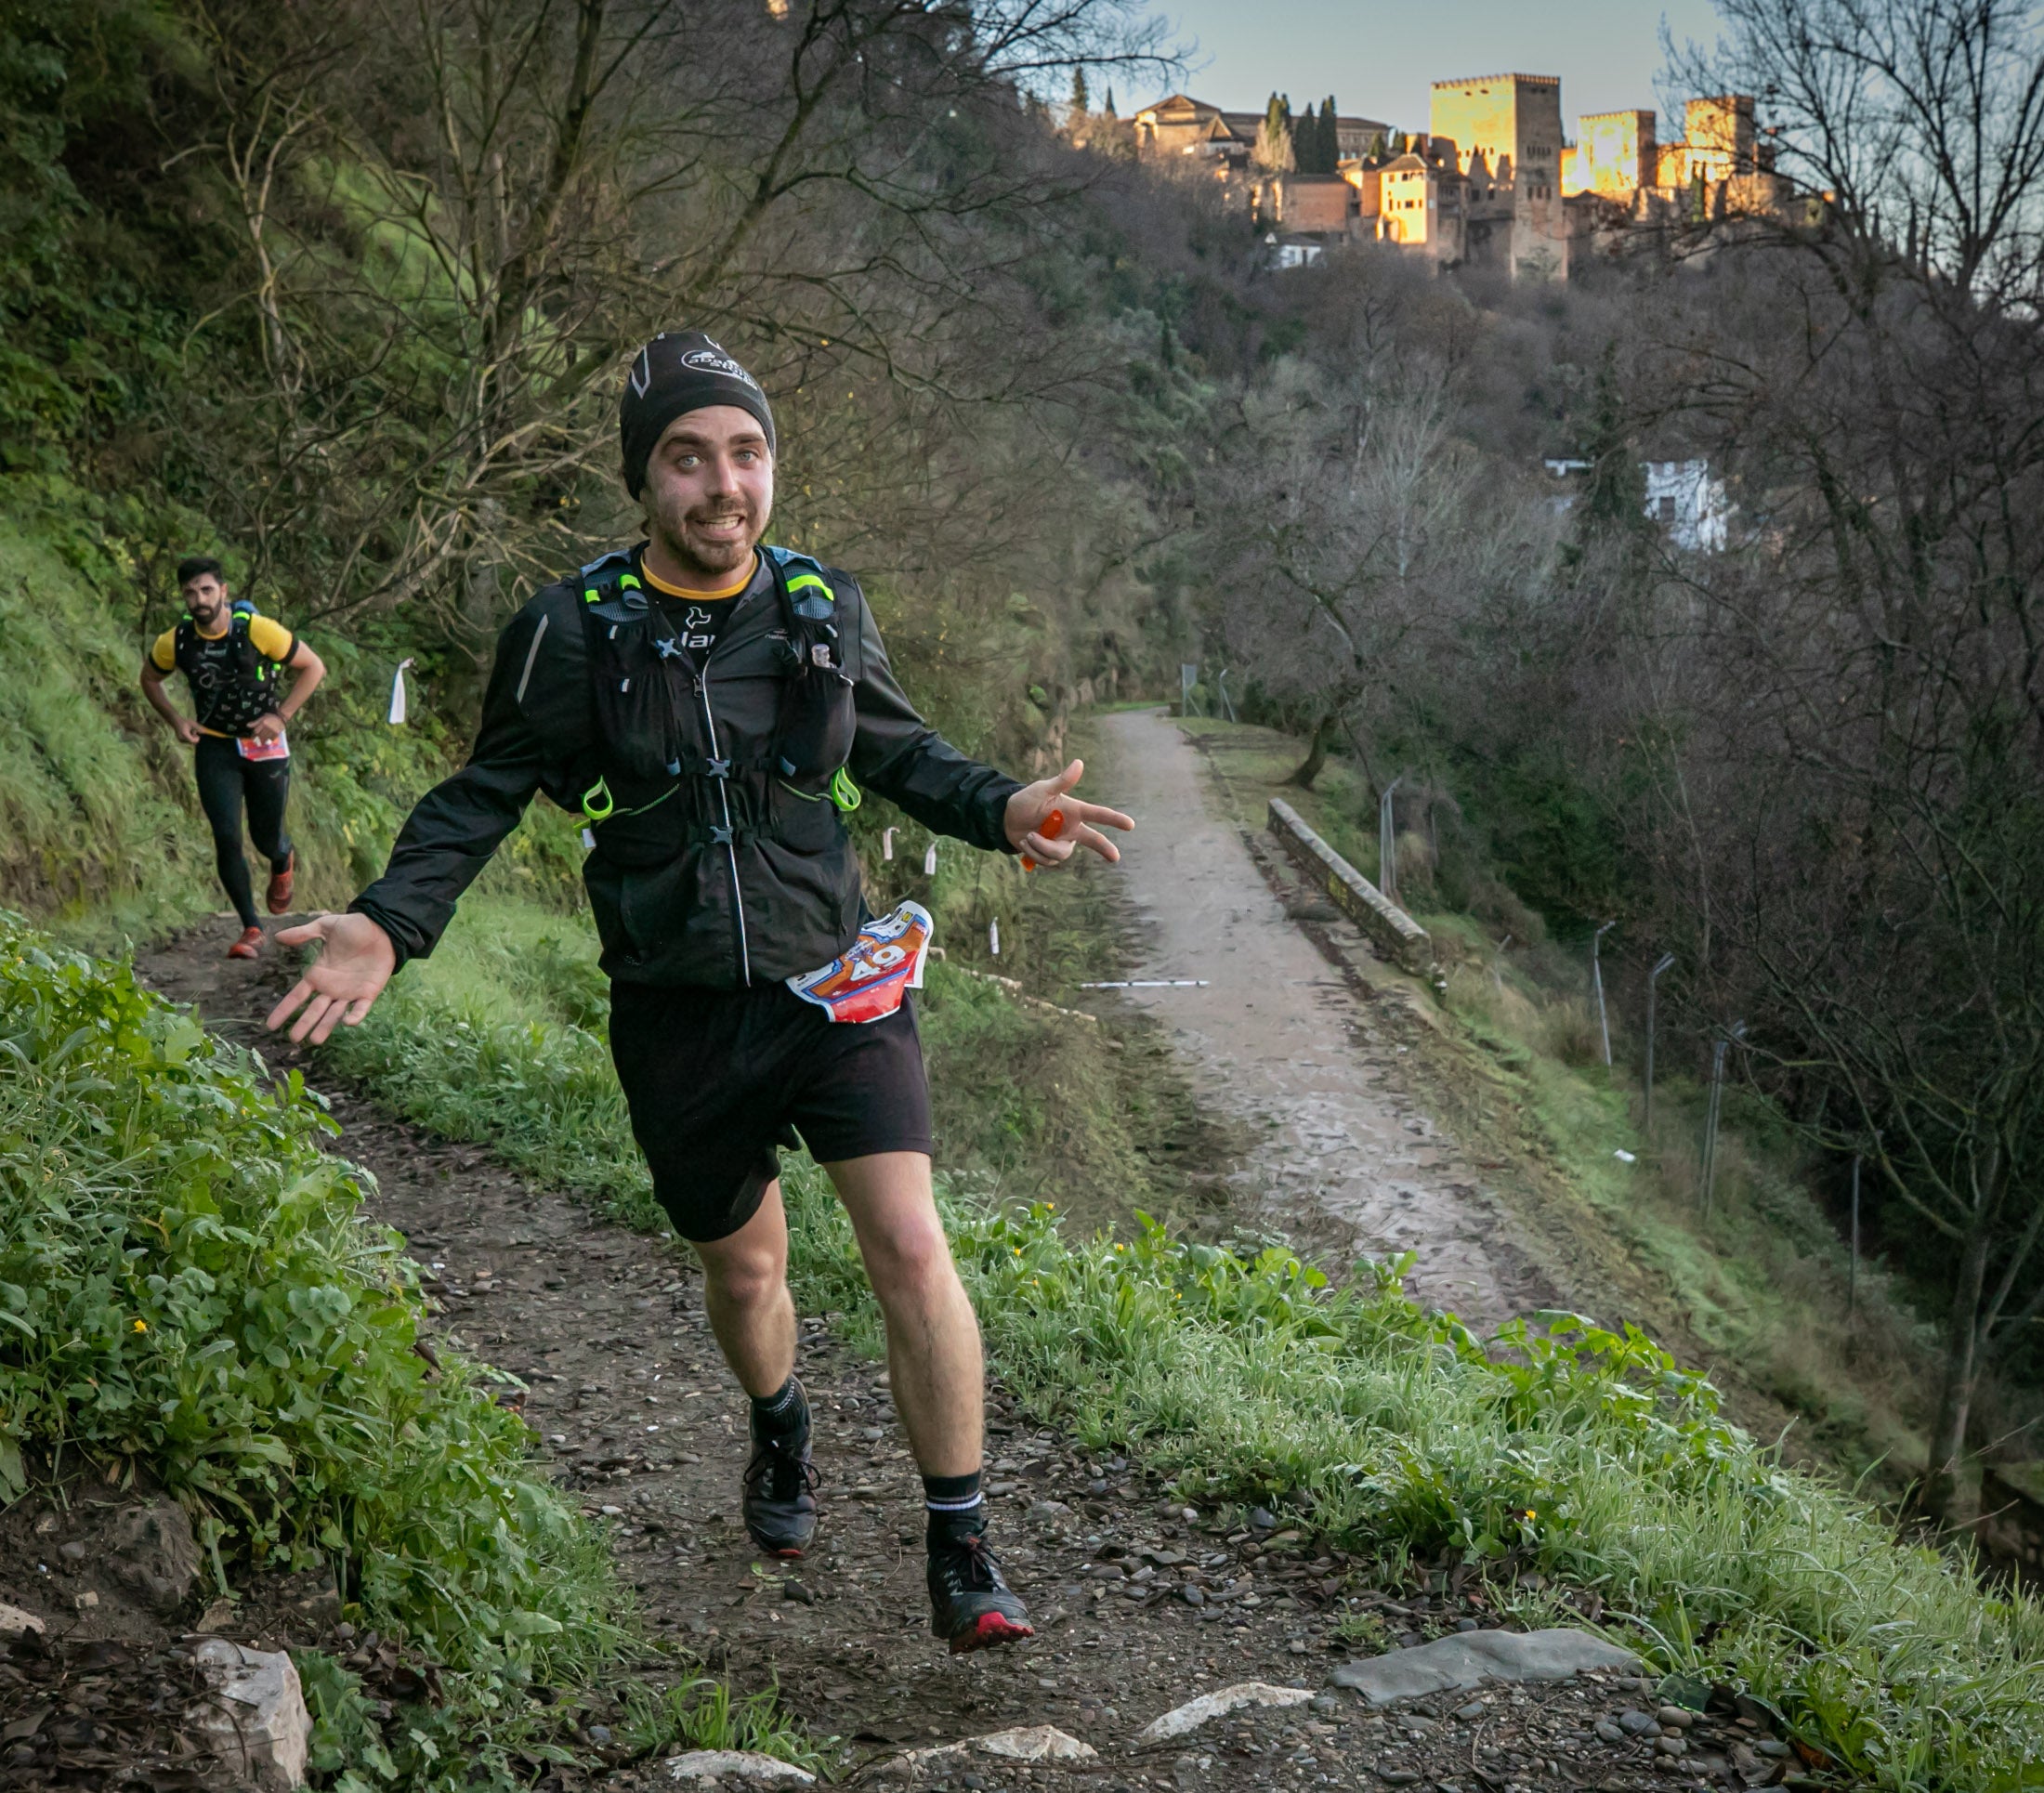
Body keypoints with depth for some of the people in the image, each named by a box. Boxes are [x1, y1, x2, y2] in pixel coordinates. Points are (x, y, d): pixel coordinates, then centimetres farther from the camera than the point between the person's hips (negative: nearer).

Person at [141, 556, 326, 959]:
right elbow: (149, 679, 11)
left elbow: (314, 667, -9)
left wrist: (280, 716, -16)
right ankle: (251, 929, 0)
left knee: (267, 838, 8)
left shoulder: (258, 630, -20)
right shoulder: (175, 642, -11)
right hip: (214, 747, 1)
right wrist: (175, 721, -4)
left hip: (265, 745, -1)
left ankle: (283, 862, 48)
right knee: (227, 838, -11)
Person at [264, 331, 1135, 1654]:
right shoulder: (578, 630, -8)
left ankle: (964, 1558, -2)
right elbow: (489, 792, -1)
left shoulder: (825, 608, -1)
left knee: (913, 1250, -13)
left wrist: (1001, 809, -5)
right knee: (744, 1268, 16)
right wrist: (392, 923, -15)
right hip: (681, 1018, 0)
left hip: (835, 986, 0)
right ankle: (783, 1435, 51)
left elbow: (894, 749, 13)